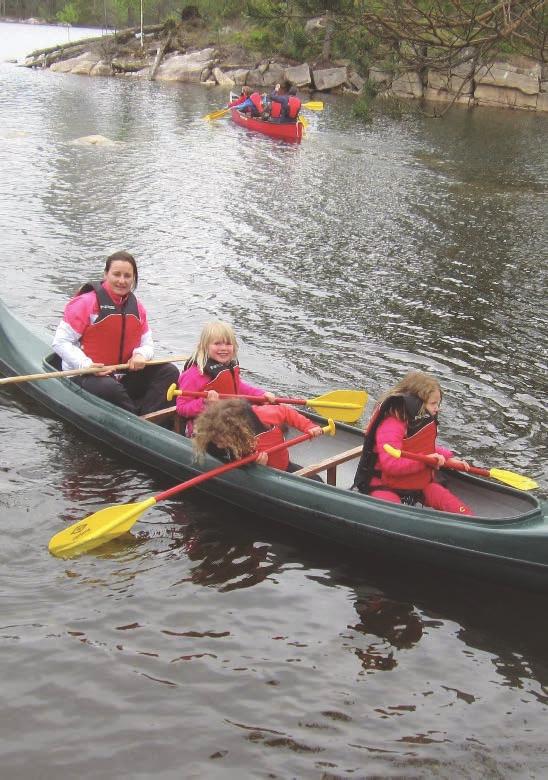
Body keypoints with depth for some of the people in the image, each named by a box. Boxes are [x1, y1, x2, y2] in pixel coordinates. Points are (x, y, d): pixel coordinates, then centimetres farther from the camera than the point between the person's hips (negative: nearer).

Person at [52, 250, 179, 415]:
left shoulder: (137, 307, 8)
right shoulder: (86, 303, -11)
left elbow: (147, 344, 14)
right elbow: (60, 342, -12)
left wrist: (141, 355, -12)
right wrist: (87, 365, -24)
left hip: (124, 375, 7)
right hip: (85, 377, -6)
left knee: (170, 372, -8)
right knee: (110, 388, -39)